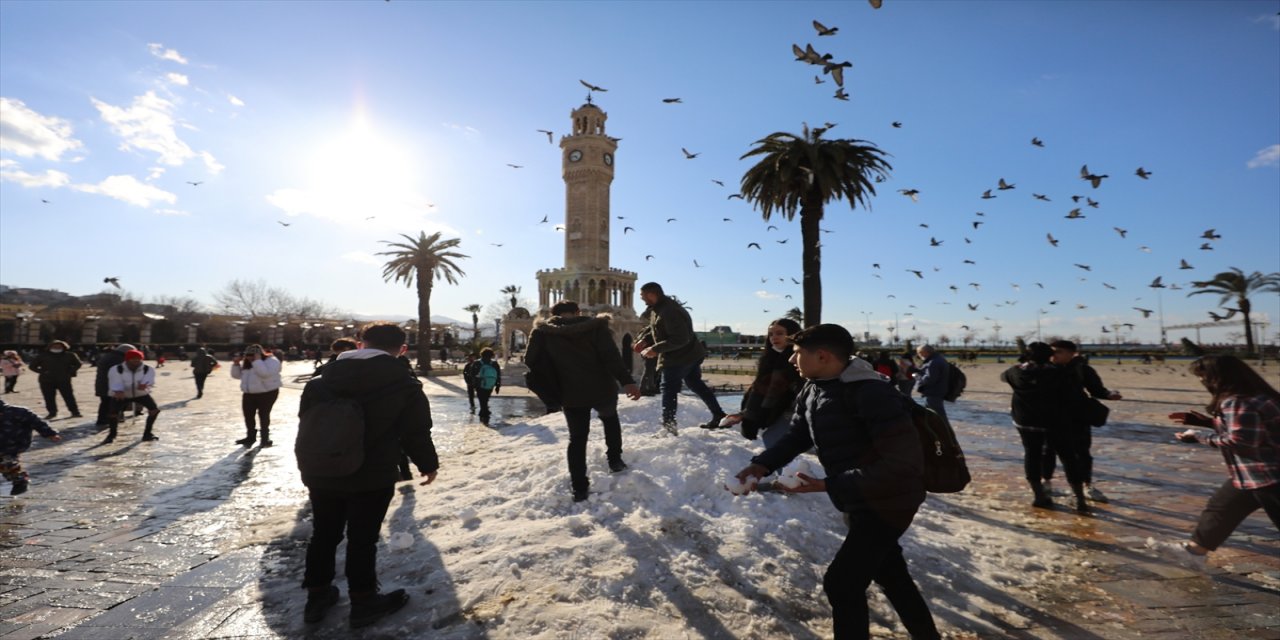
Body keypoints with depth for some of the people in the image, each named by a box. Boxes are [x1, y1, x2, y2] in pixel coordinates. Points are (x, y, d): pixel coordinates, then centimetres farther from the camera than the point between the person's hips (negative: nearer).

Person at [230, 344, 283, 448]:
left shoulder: (271, 361, -15)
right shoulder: (246, 363, 10)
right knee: (248, 415, 12)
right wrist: (236, 364, 0)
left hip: (267, 393, -8)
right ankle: (250, 436, 28)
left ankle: (265, 438, 9)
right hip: (249, 394, 8)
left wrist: (257, 361, -29)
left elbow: (264, 373, -31)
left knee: (263, 415, -3)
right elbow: (237, 375, 14)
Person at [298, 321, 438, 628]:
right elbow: (417, 433, -9)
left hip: (322, 474, 4)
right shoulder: (406, 387, -11)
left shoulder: (321, 380, 2)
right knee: (362, 539, 8)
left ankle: (317, 596, 34)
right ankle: (363, 603, 22)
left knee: (323, 535, 21)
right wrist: (428, 465, 8)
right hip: (372, 478, -4)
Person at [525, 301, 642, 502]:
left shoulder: (543, 332, 2)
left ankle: (579, 488, 7)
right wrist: (627, 381, -20)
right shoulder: (595, 326, -3)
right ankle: (615, 460, 28)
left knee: (577, 439, 11)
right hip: (602, 389, 0)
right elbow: (611, 356, -15)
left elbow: (532, 360, -1)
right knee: (610, 418, 30)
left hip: (571, 395, 0)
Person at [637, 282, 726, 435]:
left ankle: (668, 426, 3)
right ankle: (718, 415, 31)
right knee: (695, 383, 21)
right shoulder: (657, 309, 6)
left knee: (668, 389, -2)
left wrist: (656, 349, -27)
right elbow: (656, 330, 19)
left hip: (678, 358, -11)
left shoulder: (668, 312, -28)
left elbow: (680, 339, -29)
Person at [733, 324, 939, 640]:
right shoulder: (812, 391, -3)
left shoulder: (873, 394, -30)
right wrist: (760, 465, -10)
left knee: (842, 582, -7)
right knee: (891, 575, 26)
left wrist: (831, 486, -34)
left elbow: (903, 463, -32)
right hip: (857, 500, 9)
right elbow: (796, 436, 6)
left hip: (888, 502, -9)